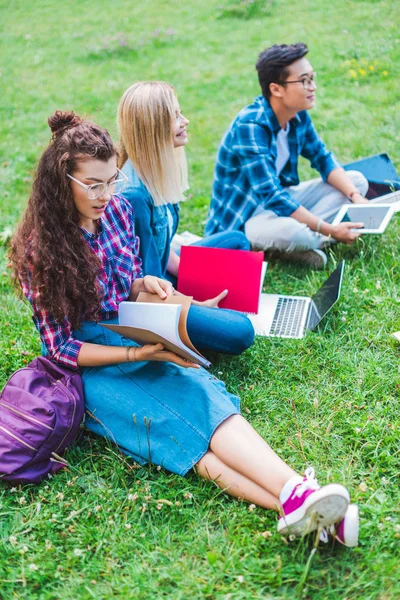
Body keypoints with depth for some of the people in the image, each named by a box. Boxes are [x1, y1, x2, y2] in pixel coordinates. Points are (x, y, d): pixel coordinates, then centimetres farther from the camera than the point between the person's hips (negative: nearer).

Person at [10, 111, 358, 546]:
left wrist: (146, 284, -9)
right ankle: (294, 498, -45)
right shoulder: (38, 250, -14)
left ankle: (298, 496, -44)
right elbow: (62, 347, -12)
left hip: (135, 342, 4)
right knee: (178, 421, -29)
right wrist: (136, 354, -24)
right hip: (86, 368, -4)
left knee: (199, 391, -27)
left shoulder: (116, 210, 2)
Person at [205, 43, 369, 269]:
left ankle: (303, 237, -13)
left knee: (357, 180, 3)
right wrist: (329, 230, -31)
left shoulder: (299, 115, -5)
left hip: (280, 198, 9)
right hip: (242, 217, -9)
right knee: (291, 231, -41)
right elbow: (271, 196, -33)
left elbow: (324, 159, 6)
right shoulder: (249, 126, -28)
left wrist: (356, 197, -11)